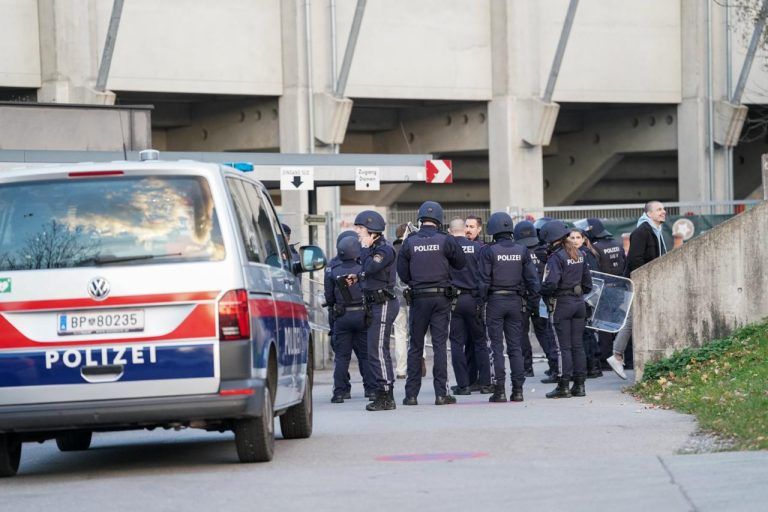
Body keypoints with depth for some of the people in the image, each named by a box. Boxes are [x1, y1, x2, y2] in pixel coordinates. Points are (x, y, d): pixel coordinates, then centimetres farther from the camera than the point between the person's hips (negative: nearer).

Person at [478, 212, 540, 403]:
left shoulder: (489, 251, -8)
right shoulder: (522, 251, 3)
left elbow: (484, 280, -10)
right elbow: (532, 279, 4)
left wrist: (481, 301, -2)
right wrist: (534, 302, 11)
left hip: (495, 301, -3)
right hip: (515, 301, 3)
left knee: (497, 346, 0)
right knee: (516, 347, 7)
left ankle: (499, 390, -3)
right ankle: (518, 389, 5)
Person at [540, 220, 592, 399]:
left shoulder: (556, 257, -15)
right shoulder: (578, 254, 10)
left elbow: (551, 283, -24)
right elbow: (587, 281, 15)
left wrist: (540, 291, -7)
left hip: (561, 304, -7)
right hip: (579, 302, 7)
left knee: (563, 346, -3)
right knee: (577, 345, 10)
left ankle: (563, 386, -2)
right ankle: (579, 385, 11)